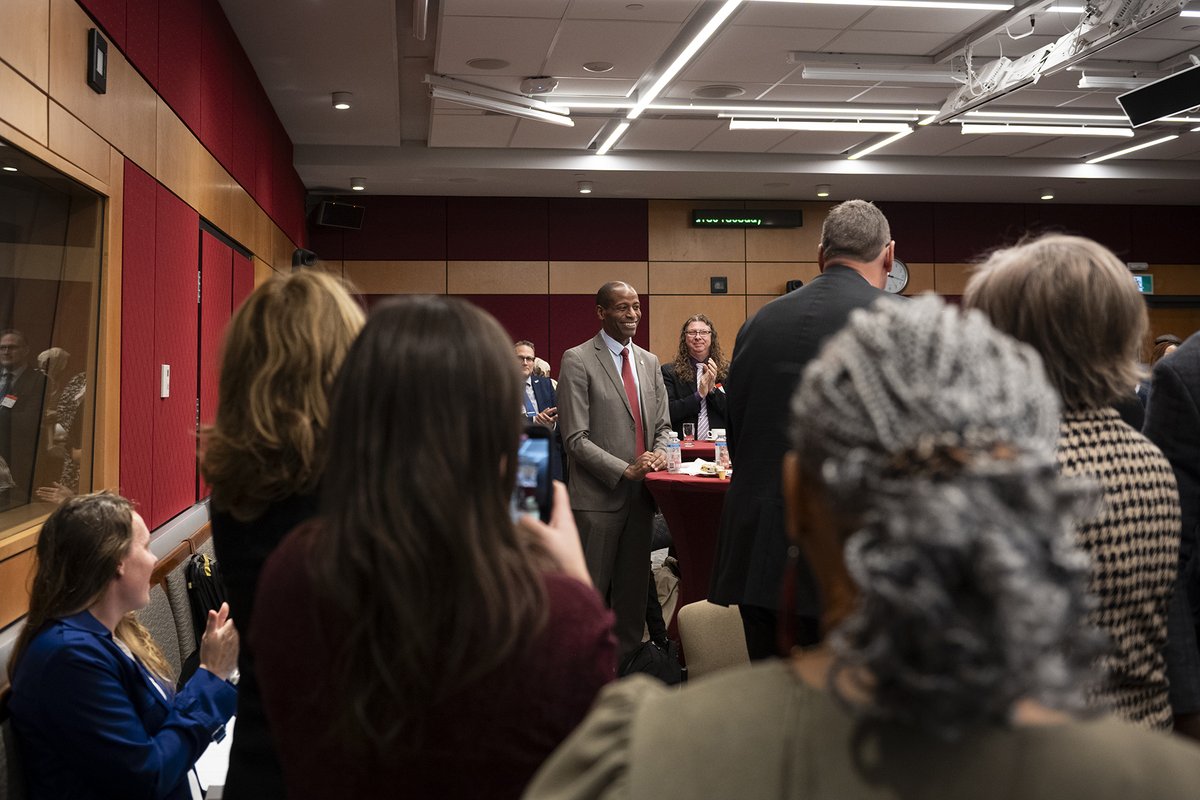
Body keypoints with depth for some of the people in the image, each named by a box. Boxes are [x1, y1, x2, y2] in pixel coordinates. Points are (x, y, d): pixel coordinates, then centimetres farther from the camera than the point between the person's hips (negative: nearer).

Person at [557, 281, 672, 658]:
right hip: (598, 496, -6)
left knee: (634, 589, 13)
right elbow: (575, 439, -13)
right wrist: (626, 470, -19)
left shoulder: (649, 362, 13)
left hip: (642, 494, 6)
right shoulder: (577, 361, -7)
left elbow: (662, 425, 17)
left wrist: (659, 454, -5)